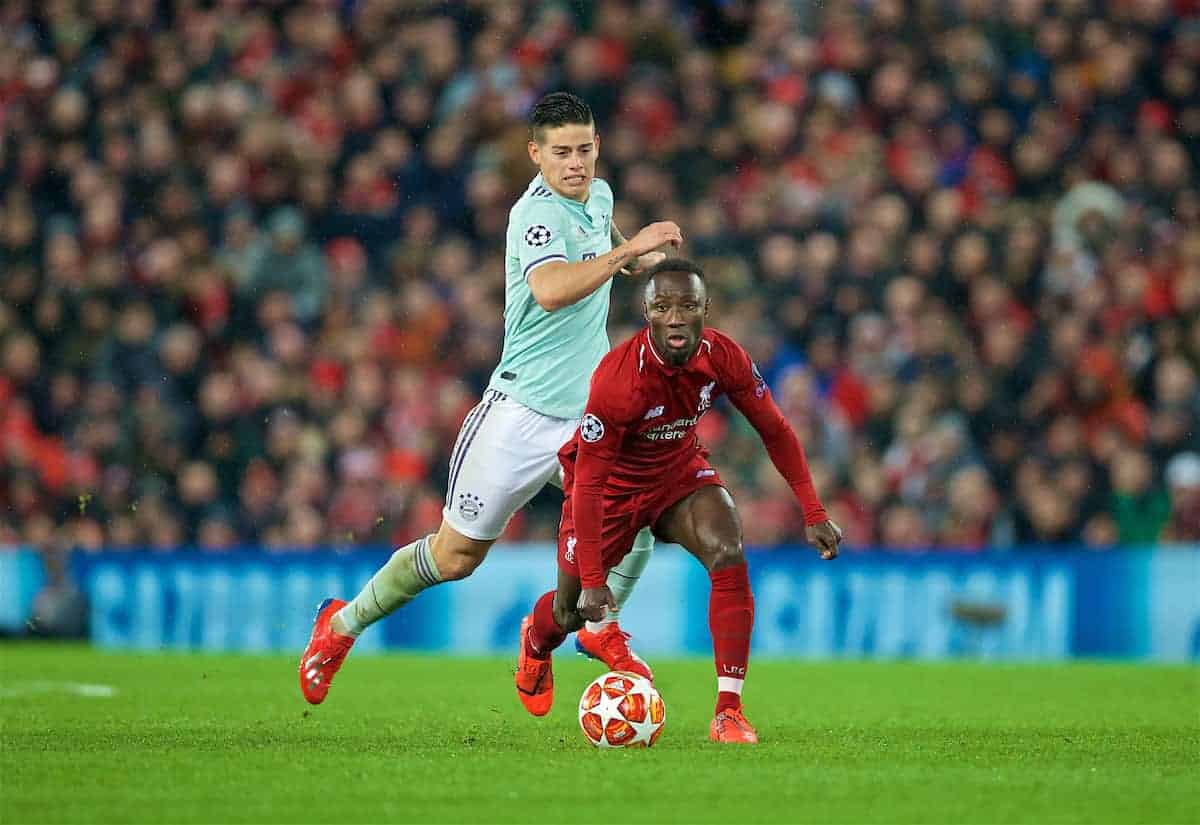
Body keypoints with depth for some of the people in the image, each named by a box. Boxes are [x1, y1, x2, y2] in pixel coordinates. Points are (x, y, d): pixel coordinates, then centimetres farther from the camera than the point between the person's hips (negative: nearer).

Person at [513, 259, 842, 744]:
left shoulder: (723, 358, -23)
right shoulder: (618, 378, -36)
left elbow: (775, 431, -5)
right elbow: (588, 482, -30)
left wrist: (813, 514, -8)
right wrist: (592, 580, -30)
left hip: (679, 472, 3)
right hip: (611, 483, -3)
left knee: (728, 553, -25)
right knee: (571, 611, 9)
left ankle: (729, 712, -23)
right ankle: (535, 642, 51)